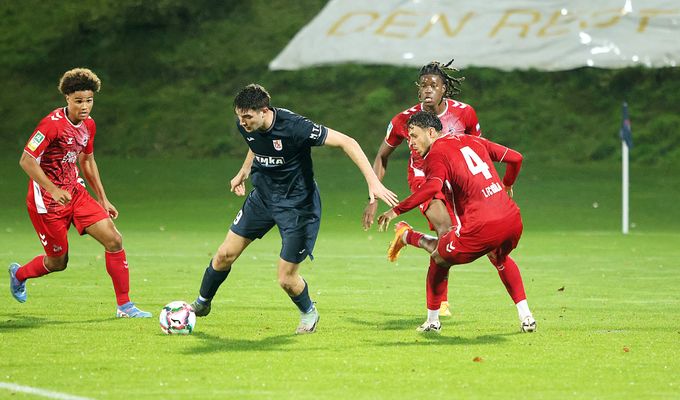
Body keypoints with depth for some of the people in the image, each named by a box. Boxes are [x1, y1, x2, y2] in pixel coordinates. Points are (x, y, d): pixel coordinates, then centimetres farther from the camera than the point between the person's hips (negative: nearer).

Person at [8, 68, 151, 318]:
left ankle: (124, 306, 1)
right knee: (58, 262, 5)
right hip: (46, 200, -7)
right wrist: (53, 190, -30)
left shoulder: (88, 124, 3)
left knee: (113, 239, -7)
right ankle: (19, 274, 38)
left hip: (74, 192, 7)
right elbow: (26, 161, -22)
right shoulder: (53, 124, -21)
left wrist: (103, 199, 17)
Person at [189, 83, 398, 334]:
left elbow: (346, 142, -29)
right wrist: (244, 172, 17)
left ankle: (308, 313, 29)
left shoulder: (294, 127, -31)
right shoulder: (246, 127, -11)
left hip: (297, 206, -6)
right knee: (226, 254, 5)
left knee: (286, 280, -4)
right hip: (262, 196, 6)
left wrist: (373, 182, -36)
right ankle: (202, 303, 31)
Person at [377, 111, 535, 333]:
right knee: (500, 258, 35)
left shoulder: (436, 154, 0)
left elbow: (432, 186, -21)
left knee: (439, 256, 16)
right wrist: (507, 186, 43)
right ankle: (526, 317, 28)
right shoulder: (473, 141, 20)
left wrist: (396, 211, -15)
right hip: (513, 219, 7)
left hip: (482, 226, -7)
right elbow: (515, 158, 24)